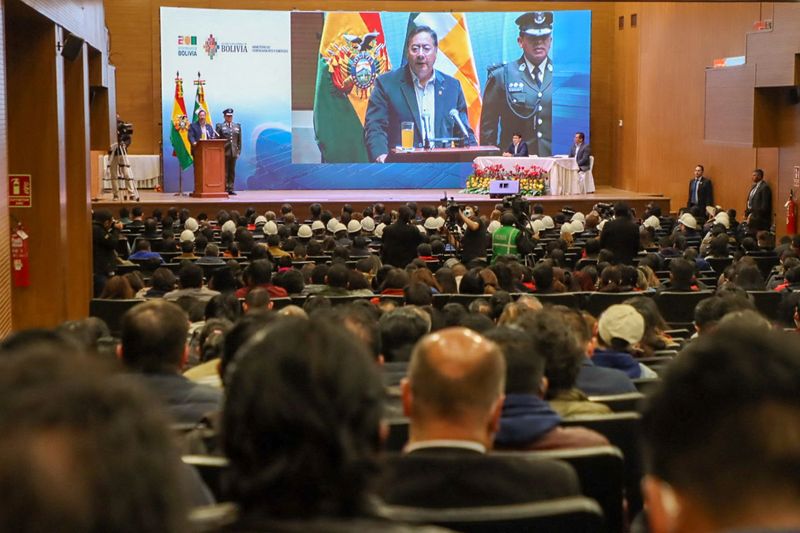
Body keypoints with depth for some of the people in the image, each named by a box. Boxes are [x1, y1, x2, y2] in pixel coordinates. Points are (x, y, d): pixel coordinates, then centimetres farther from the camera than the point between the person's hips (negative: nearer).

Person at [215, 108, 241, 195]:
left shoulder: (237, 126, 12)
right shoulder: (220, 126, 3)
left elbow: (239, 140, 12)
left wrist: (239, 151, 4)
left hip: (234, 152, 3)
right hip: (224, 152, -3)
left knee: (232, 171, 5)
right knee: (224, 171, -3)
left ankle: (231, 189, 8)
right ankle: (224, 189, -1)